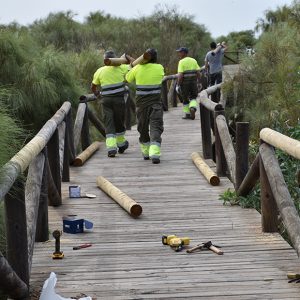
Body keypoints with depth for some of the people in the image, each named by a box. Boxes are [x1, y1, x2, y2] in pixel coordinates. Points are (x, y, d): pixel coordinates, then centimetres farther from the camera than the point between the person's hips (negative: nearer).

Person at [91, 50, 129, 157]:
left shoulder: (100, 71, 2)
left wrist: (96, 93, 30)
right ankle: (121, 144, 32)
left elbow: (93, 86, 11)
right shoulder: (121, 68, -3)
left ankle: (111, 147, -13)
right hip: (119, 99, 0)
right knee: (119, 122, 15)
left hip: (106, 100, 1)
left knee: (109, 124, 0)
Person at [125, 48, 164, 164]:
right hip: (155, 103, -1)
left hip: (142, 103, 1)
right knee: (156, 127, -6)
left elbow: (128, 78, 12)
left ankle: (146, 152, 27)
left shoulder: (138, 68, -4)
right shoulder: (160, 68, -3)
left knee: (143, 128, 16)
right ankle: (155, 153, -22)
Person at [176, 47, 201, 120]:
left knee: (185, 99, 12)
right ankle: (192, 108, -12)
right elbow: (198, 73, 2)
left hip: (184, 83, -3)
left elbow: (180, 75, -17)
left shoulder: (181, 62, -10)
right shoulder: (194, 61, 5)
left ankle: (187, 114, 18)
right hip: (193, 82, 4)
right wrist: (199, 82, 10)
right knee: (193, 98, 14)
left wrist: (178, 85, -12)